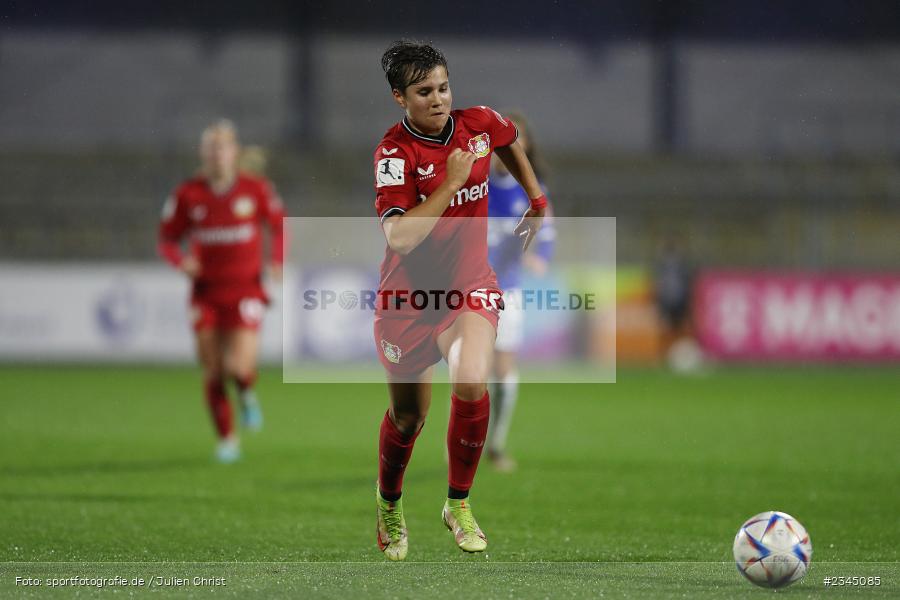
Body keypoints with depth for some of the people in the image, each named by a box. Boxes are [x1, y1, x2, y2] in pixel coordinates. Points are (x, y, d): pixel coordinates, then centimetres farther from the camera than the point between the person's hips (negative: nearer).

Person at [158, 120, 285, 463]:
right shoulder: (187, 195, -2)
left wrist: (278, 261, -5)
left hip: (246, 290, -2)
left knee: (238, 366, -17)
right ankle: (226, 440, 19)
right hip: (206, 290, 2)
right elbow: (167, 238, 5)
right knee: (213, 372, 2)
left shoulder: (256, 190, -4)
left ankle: (247, 395, 20)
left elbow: (279, 226, 11)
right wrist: (181, 261, -16)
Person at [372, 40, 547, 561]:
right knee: (408, 417, 11)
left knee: (472, 384, -25)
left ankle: (459, 504, -5)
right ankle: (389, 502, 43)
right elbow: (400, 237, -30)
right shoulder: (395, 151, -18)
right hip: (409, 296, -2)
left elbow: (511, 141, 23)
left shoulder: (479, 124, -5)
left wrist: (537, 199, 27)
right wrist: (450, 183, -28)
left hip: (470, 286, 2)